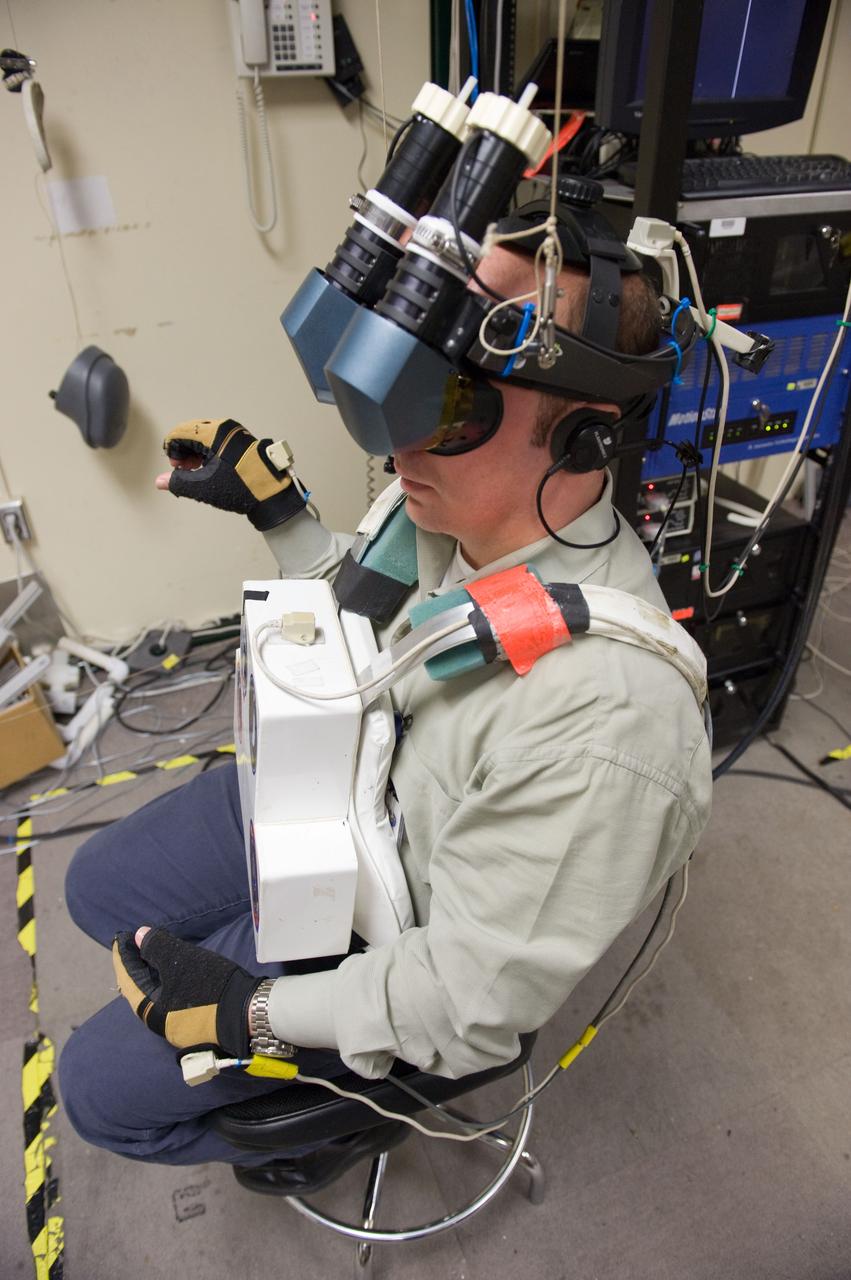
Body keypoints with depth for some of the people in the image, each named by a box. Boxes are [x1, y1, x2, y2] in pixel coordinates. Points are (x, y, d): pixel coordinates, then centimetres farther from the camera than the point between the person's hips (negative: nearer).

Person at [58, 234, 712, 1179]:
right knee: (98, 889, 18)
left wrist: (243, 1010, -20)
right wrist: (272, 510, -1)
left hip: (384, 921, -6)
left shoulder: (605, 723, -41)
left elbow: (477, 1005, -27)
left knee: (99, 1085, 5)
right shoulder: (450, 512, -17)